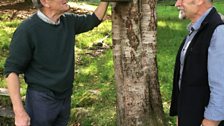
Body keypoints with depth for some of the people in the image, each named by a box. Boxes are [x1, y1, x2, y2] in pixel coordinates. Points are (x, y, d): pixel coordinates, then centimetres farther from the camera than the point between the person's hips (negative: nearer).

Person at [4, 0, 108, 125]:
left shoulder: (69, 21, -2)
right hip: (41, 100, -6)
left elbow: (94, 19, 17)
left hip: (65, 98, 6)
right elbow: (12, 70, -18)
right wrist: (19, 112, -22)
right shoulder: (27, 30, -21)